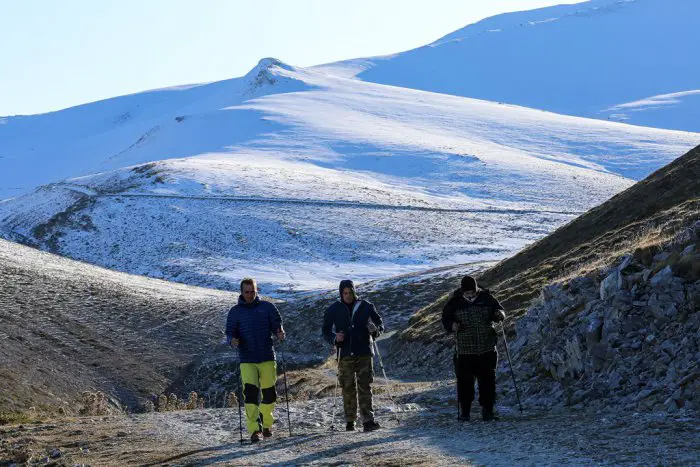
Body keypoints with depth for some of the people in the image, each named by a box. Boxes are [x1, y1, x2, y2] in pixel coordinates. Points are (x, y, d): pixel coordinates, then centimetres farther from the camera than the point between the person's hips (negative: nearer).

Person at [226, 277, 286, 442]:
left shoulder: (267, 307, 6)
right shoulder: (235, 311, 6)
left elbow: (277, 324, 7)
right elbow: (230, 331, 6)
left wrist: (280, 333, -16)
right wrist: (232, 339, -17)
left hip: (267, 357, 1)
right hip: (247, 359, -1)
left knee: (269, 392, 6)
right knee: (250, 392, -15)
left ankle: (267, 424, 27)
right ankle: (254, 429, -16)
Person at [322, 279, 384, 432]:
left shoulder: (366, 307, 4)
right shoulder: (334, 310, 5)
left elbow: (380, 324, 11)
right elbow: (326, 330, 10)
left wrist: (375, 330, -13)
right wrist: (334, 338, -12)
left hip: (364, 353, 0)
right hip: (345, 355, 1)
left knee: (365, 387, -7)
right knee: (348, 388, 3)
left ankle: (368, 421, -11)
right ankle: (350, 421, 13)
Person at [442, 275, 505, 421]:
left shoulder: (486, 298, 2)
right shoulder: (454, 302, -1)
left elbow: (499, 311, 11)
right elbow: (445, 318, 4)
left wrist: (499, 314, -13)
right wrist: (452, 325, -18)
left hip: (487, 349, 1)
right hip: (464, 350, -1)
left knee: (488, 379, 1)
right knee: (465, 381, 1)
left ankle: (487, 410, 10)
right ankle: (464, 411, 14)